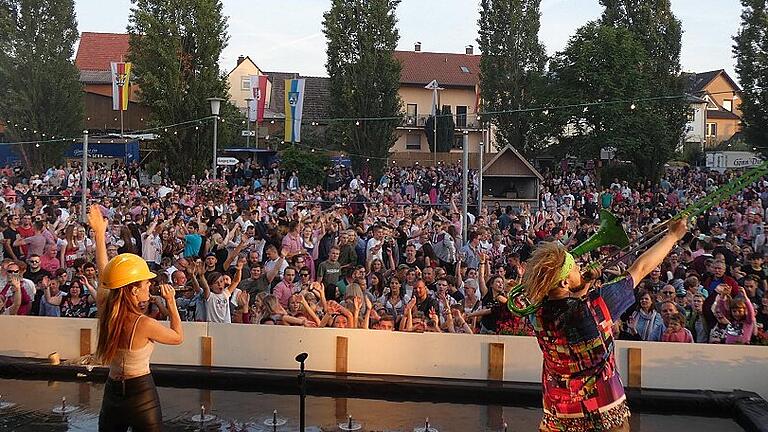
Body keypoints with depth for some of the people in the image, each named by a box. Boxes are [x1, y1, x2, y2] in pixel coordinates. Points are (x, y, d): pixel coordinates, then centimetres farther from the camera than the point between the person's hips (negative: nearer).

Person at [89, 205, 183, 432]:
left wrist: (100, 233, 18)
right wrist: (172, 303, 6)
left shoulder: (105, 311, -6)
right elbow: (178, 337, -2)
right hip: (142, 394, -6)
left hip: (112, 392, 6)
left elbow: (103, 274, 10)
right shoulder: (144, 325, -21)